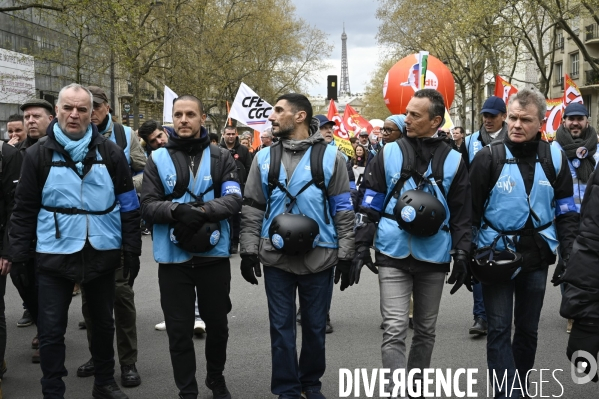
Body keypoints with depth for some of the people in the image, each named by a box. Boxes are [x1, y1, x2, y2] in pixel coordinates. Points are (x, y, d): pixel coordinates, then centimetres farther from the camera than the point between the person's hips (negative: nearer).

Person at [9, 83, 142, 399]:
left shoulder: (109, 153, 1)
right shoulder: (38, 154, -1)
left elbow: (129, 205, 3)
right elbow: (24, 209, 2)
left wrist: (132, 250, 0)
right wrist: (19, 254, -1)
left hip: (102, 252, 2)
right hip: (55, 254, -1)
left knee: (103, 322, 15)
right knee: (51, 329, 3)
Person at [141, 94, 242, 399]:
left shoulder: (221, 157, 3)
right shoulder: (158, 159, 3)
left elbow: (234, 200, -7)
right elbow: (148, 207, -5)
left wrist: (202, 210, -24)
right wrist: (177, 210, -24)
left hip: (214, 255, 1)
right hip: (173, 257, 0)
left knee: (217, 323, 15)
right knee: (179, 329, 6)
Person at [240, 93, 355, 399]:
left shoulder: (330, 156, -1)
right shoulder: (264, 158, 6)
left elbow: (343, 209, 1)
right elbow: (252, 208, 8)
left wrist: (345, 255, -3)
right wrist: (249, 250, 0)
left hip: (319, 257, -1)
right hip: (276, 258, 2)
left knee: (315, 325, 11)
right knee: (281, 327, 6)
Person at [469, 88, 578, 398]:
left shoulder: (554, 158, -1)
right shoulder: (488, 157, -9)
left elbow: (566, 211, 6)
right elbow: (470, 211, -5)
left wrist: (570, 255, 0)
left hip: (537, 257, 3)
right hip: (496, 256, -3)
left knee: (528, 329, 15)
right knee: (499, 331, -2)